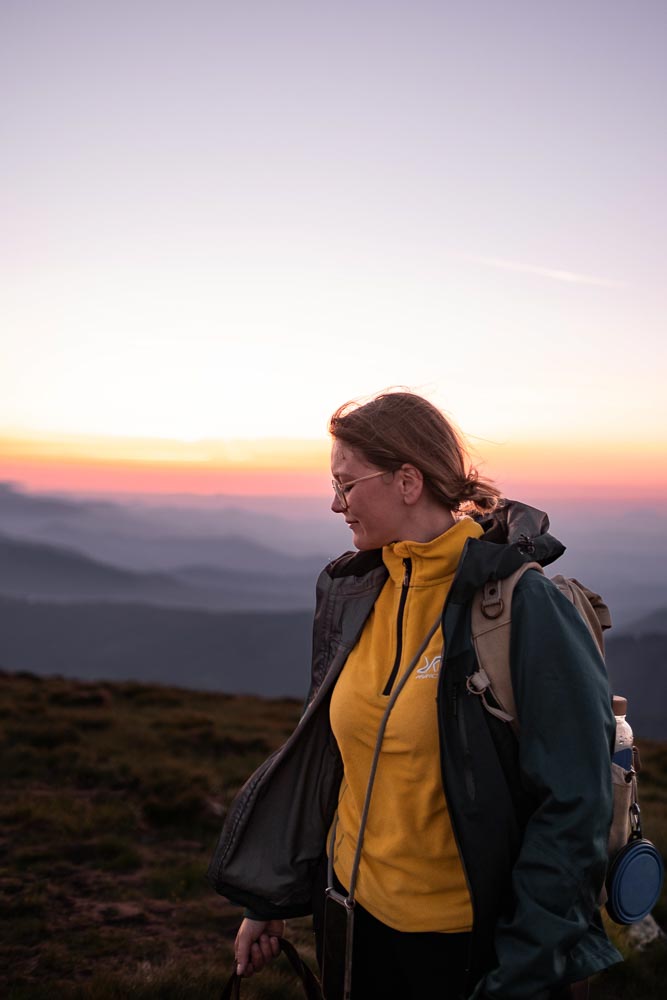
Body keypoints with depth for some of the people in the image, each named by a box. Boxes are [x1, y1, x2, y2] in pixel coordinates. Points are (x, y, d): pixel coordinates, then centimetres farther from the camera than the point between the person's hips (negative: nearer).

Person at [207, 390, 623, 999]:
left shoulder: (524, 604, -19)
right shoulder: (353, 594, 1)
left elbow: (573, 805, -18)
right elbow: (320, 756, 9)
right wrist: (270, 902, 10)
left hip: (473, 942, -5)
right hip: (356, 919, 6)